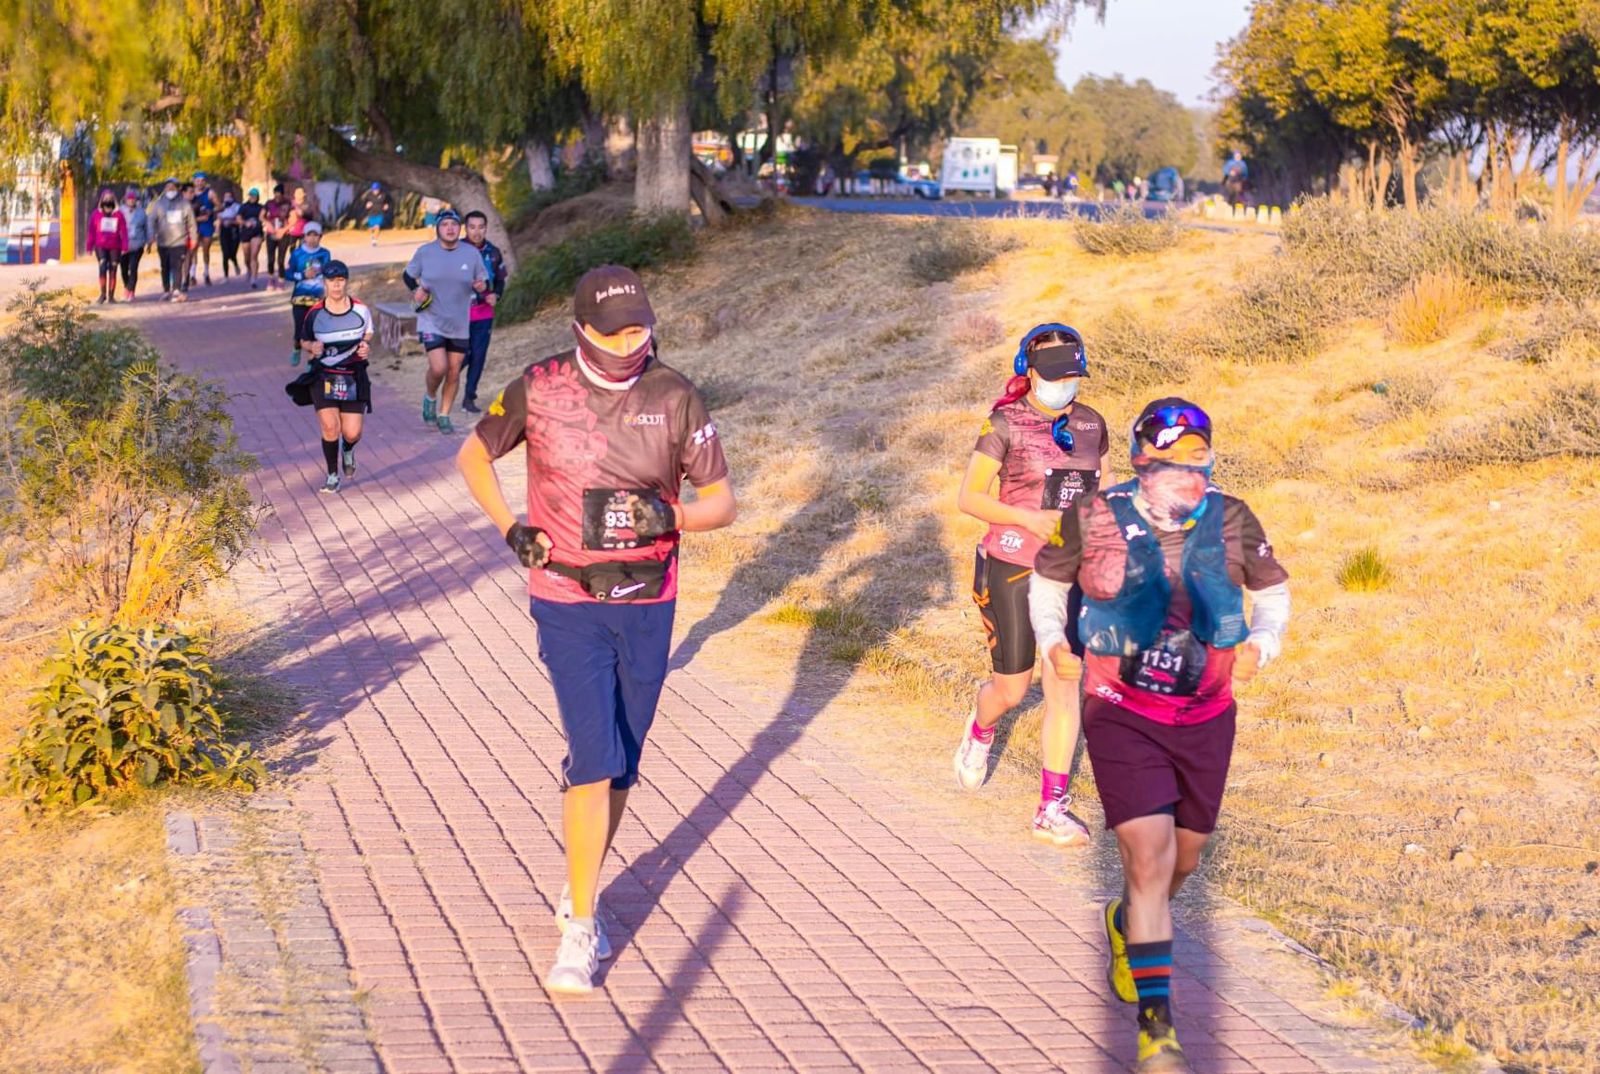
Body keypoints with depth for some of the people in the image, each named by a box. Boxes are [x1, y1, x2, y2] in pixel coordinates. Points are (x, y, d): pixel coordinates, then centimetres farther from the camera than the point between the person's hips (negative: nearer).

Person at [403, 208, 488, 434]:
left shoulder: (471, 254, -2)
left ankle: (443, 415, 24)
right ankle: (430, 397, 16)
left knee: (454, 372, 7)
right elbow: (408, 275, 9)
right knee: (438, 368, -17)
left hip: (460, 324, 3)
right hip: (432, 321, -2)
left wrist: (482, 287, -16)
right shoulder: (425, 252, -5)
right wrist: (416, 290, -11)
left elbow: (483, 281, 8)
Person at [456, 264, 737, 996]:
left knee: (622, 763, 11)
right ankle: (581, 931, -6)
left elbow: (722, 501, 1)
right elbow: (473, 455, 9)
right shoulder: (540, 389, -7)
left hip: (648, 603, 3)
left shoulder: (674, 398, -4)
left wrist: (671, 515, -20)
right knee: (594, 757, -12)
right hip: (567, 602, -3)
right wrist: (510, 529, -5)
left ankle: (578, 896, 31)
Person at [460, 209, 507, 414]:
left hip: (484, 314, 3)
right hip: (459, 312, -3)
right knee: (464, 354, -3)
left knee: (478, 356, 2)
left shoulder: (493, 253, 2)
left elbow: (500, 280, 13)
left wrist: (496, 295, -6)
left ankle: (470, 398, 12)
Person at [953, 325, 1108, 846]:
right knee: (1011, 690, 8)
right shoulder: (1005, 425, -11)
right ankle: (981, 728, 46)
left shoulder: (1091, 425, 3)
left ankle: (1052, 810, 3)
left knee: (1064, 688, -3)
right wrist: (1030, 518, -21)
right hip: (1012, 568, -3)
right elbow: (969, 498, -10)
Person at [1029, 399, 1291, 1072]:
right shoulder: (1094, 520, -12)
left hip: (1207, 718, 4)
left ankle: (1128, 925, 53)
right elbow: (1046, 580, 7)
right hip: (1122, 714, -4)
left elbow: (1273, 591, 11)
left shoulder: (1232, 523, -6)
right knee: (1150, 859, -15)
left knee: (1183, 859, 18)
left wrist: (1261, 645, -9)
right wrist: (1052, 642, -11)